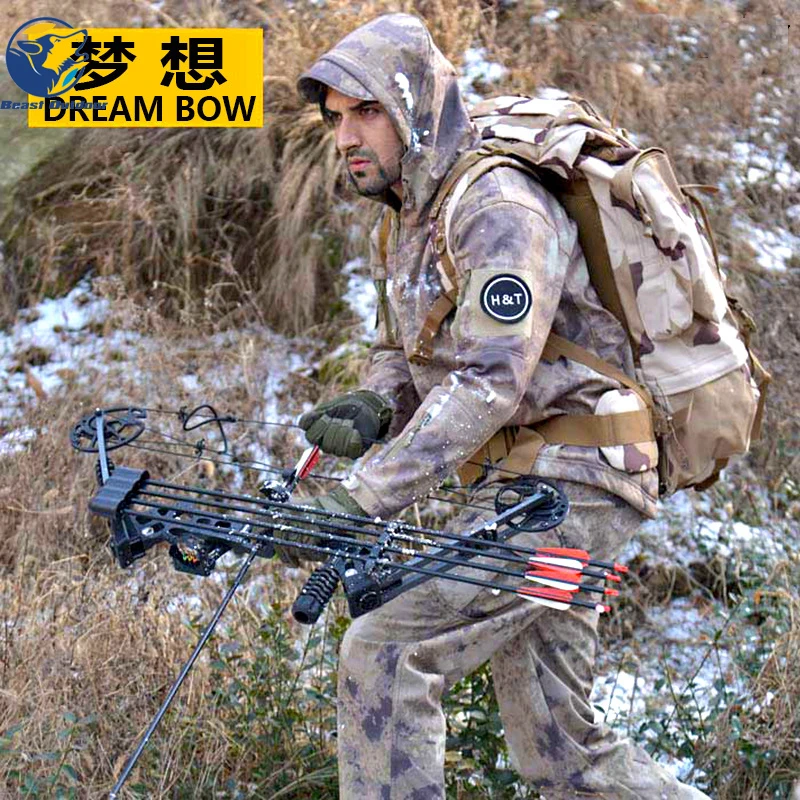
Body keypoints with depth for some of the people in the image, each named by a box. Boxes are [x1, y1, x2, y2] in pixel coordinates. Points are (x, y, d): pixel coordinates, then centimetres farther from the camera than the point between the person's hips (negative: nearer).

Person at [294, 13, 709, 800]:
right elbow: (399, 352, 21)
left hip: (567, 482, -10)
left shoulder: (497, 206, -17)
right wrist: (371, 409, -4)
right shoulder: (402, 222, 13)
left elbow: (485, 381, -27)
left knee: (384, 653, -16)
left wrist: (359, 498, -32)